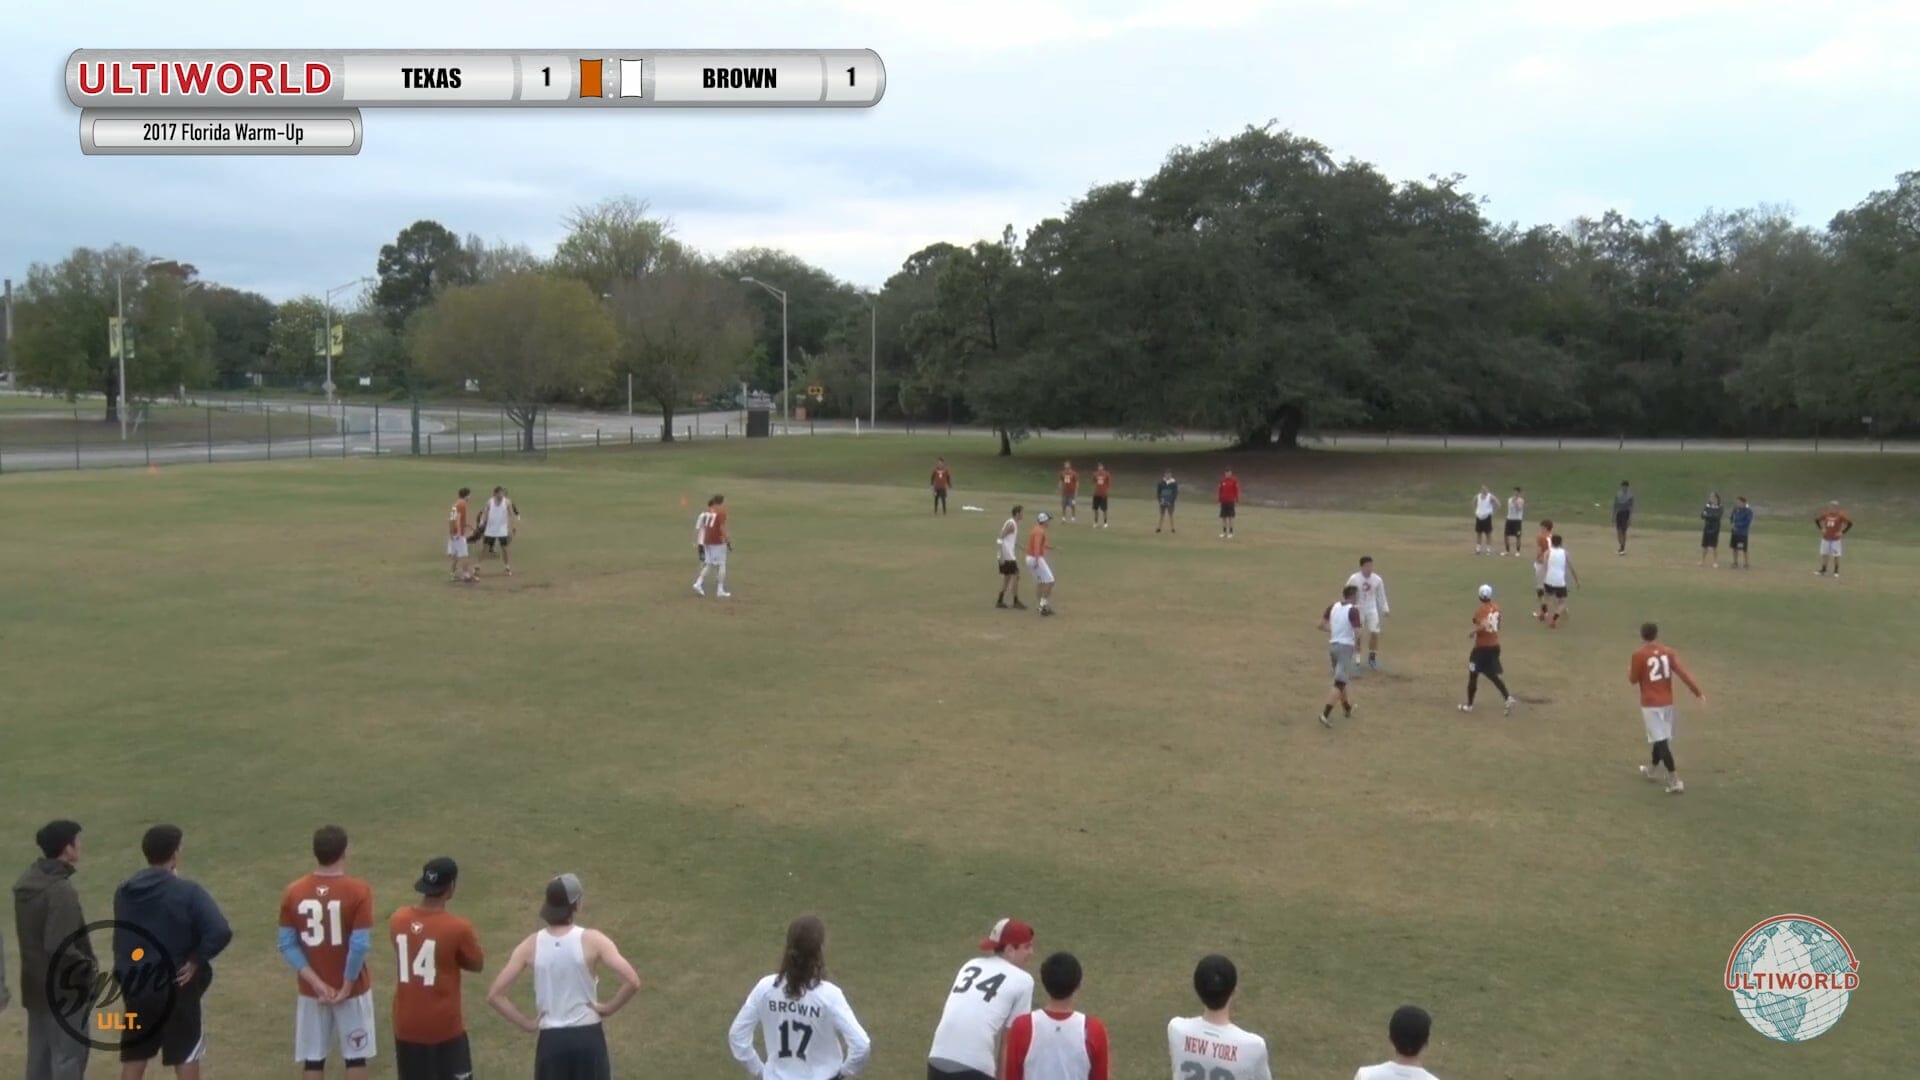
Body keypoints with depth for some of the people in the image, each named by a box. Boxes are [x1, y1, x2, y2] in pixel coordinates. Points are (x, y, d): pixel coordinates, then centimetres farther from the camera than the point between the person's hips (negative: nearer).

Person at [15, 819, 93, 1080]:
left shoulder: (27, 881, 4)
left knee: (39, 1052, 17)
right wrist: (88, 967, -13)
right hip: (63, 986, -9)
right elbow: (58, 947, -29)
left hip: (35, 982, 9)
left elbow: (34, 933, 14)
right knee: (69, 1054, 2)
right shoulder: (60, 890, -25)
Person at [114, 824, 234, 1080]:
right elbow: (220, 932, -25)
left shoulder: (123, 892, 1)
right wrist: (196, 960, -14)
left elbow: (121, 938, 14)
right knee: (186, 1059, 7)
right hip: (176, 988, -5)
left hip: (136, 988, 5)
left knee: (134, 1059, 16)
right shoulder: (187, 892, -16)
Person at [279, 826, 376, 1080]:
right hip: (352, 989, -3)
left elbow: (287, 945, -7)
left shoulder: (293, 892, -5)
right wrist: (347, 985, -8)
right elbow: (360, 945, -19)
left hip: (311, 990, 3)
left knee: (313, 1059, 13)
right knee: (355, 1057, 10)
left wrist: (316, 983, -7)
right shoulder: (358, 890, -16)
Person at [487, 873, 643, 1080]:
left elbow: (494, 995, -5)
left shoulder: (531, 945, -4)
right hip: (587, 1036, -2)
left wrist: (527, 1023, 2)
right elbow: (632, 982, -21)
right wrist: (608, 1008, -5)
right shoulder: (592, 941, -12)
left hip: (551, 1040, 2)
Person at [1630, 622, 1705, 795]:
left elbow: (1633, 679, -4)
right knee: (1661, 738, 22)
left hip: (1650, 704, -6)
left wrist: (1629, 669, 17)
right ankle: (1653, 771, 40)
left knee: (1660, 741, -7)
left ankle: (1675, 781, -14)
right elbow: (1682, 672, -7)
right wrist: (1698, 691, -8)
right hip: (1667, 702, 6)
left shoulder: (1639, 655, -11)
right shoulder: (1667, 652, 2)